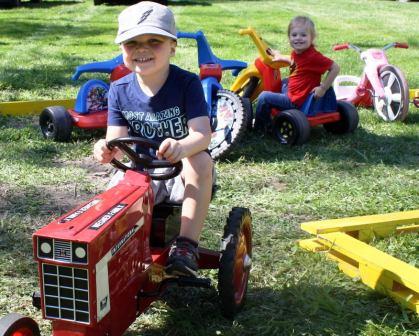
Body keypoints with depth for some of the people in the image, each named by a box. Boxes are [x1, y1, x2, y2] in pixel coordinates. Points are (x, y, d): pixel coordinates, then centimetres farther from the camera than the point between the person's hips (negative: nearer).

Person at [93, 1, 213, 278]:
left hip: (182, 172, -2)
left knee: (201, 161, -35)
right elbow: (117, 140, -7)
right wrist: (106, 148, -34)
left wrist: (181, 147, -48)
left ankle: (187, 245, -31)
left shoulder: (187, 83, -13)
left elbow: (202, 134, -24)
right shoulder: (120, 90, -2)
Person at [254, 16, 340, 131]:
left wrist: (323, 88, -27)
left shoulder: (313, 56, -27)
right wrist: (280, 57, 14)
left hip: (296, 101, -10)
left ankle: (260, 127, 17)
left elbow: (335, 68, -27)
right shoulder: (296, 52, 1)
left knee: (264, 97, -4)